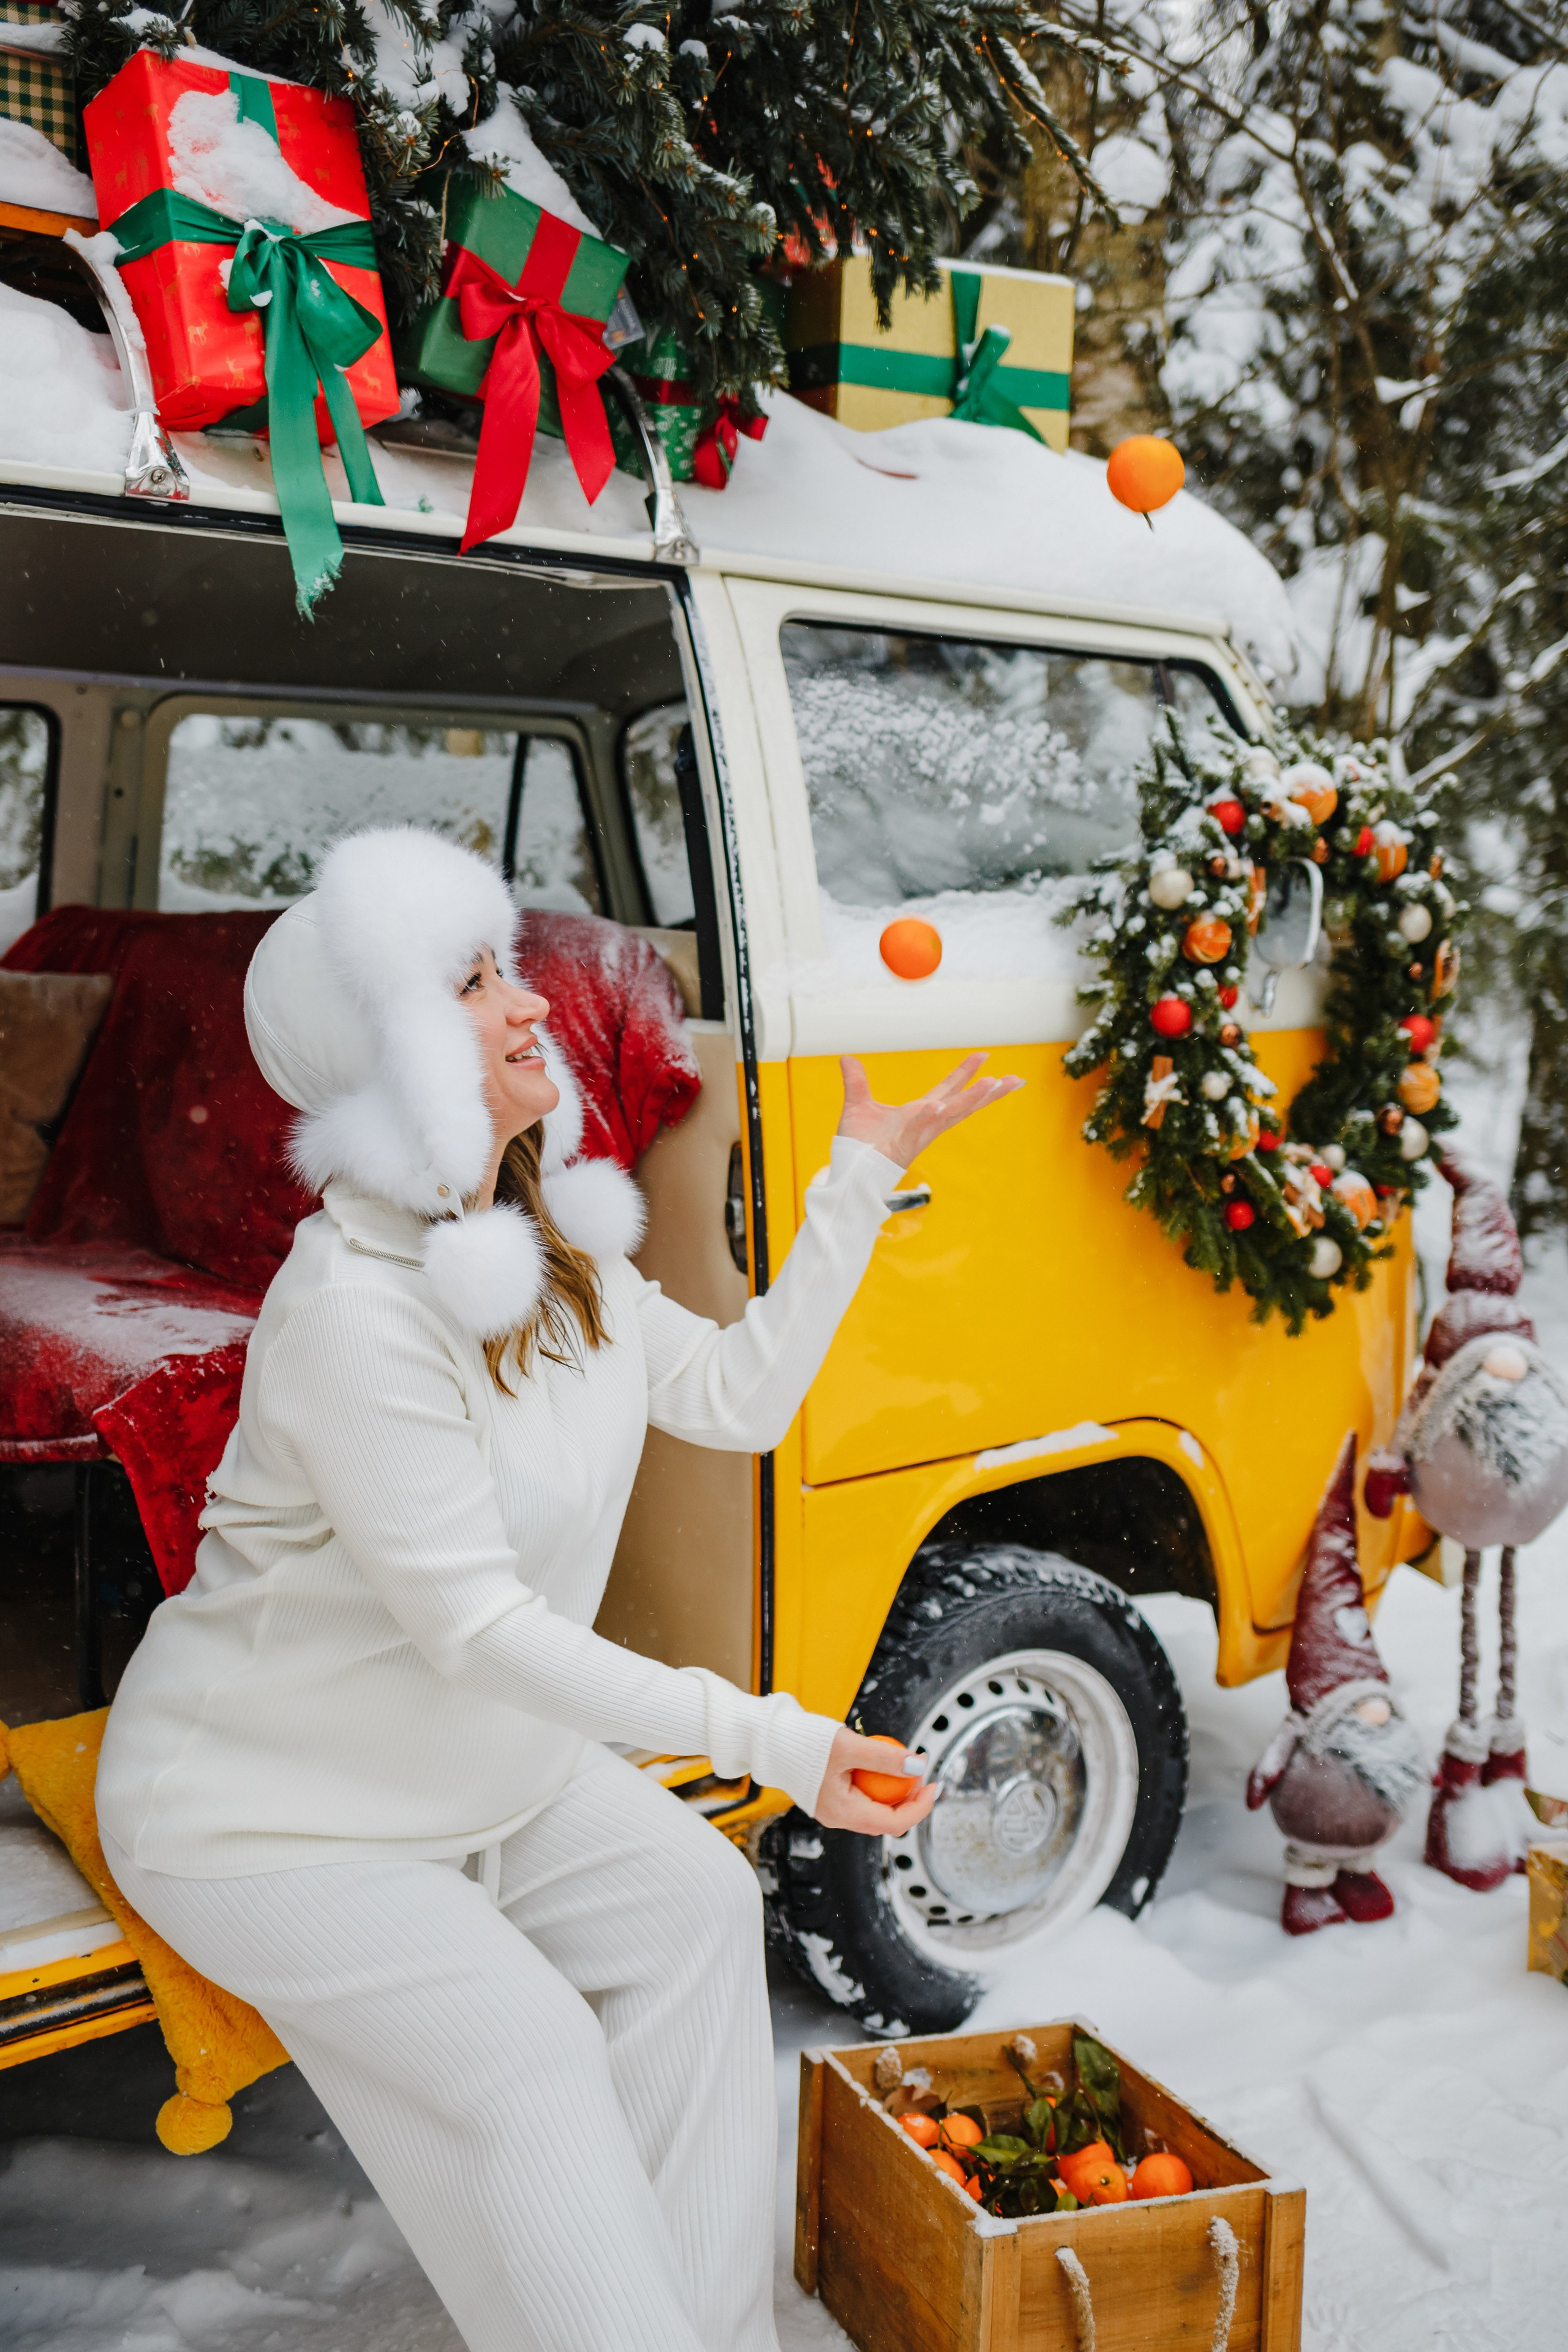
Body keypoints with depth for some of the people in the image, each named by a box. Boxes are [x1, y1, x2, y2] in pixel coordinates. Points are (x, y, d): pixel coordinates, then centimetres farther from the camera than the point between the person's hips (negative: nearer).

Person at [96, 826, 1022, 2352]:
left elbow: (738, 1396, 2)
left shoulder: (549, 1247, -3)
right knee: (523, 2061, -14)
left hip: (478, 1762, 8)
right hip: (263, 1804, -8)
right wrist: (766, 1740, -33)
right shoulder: (352, 1311, -32)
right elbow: (478, 1624, -32)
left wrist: (862, 1179, 1)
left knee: (692, 1902, 2)